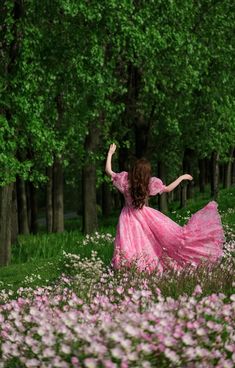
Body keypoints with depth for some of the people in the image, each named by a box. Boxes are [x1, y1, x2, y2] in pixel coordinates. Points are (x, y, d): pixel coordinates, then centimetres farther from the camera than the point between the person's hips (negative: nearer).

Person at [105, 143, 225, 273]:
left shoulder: (125, 179, -12)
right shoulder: (150, 183, -12)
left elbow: (108, 171, -6)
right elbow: (168, 189, -3)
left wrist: (110, 153, 3)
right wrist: (182, 178, 9)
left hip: (129, 217, 1)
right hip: (145, 216, -1)